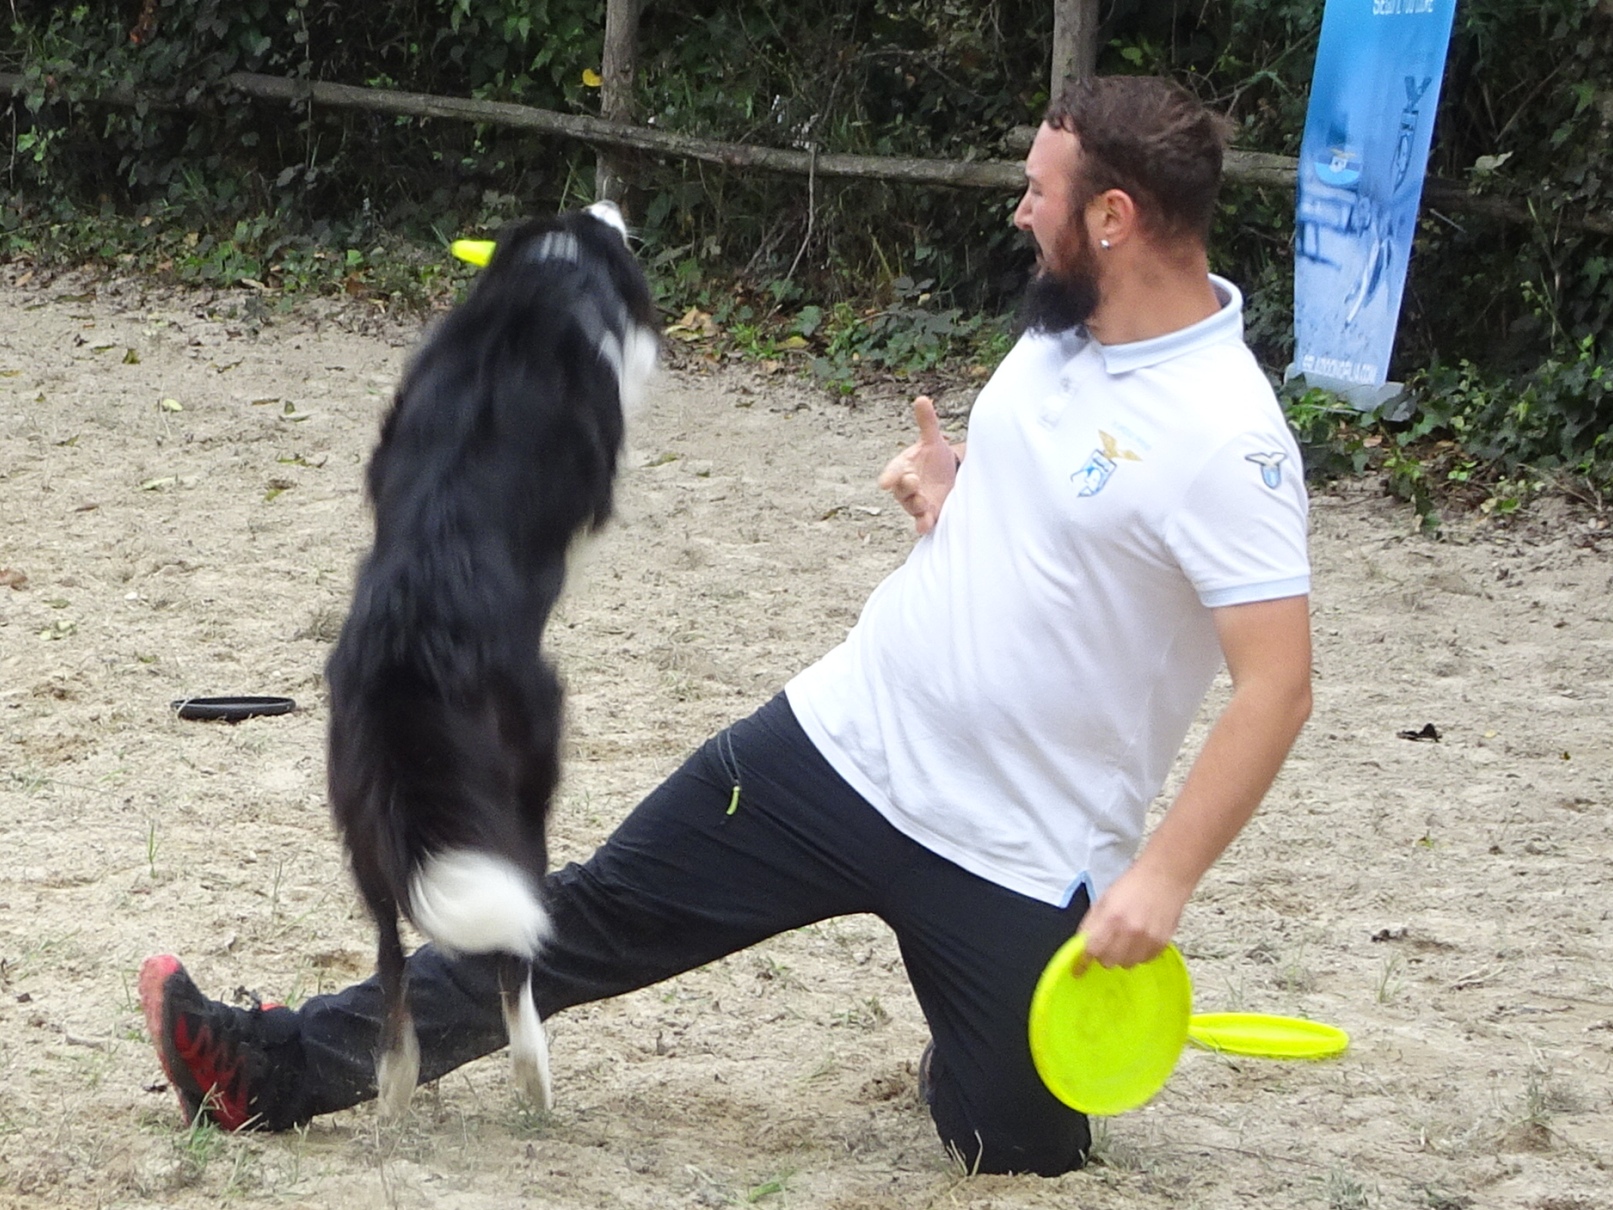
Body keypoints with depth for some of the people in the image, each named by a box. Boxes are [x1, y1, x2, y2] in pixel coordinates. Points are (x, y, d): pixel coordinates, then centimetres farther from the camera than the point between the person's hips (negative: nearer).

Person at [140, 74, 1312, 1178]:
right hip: (845, 738, 7)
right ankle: (286, 1069, 13)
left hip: (1017, 865, -7)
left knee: (1018, 1154, 2)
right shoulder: (1063, 330, 2)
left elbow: (1279, 683, -25)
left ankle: (972, 1066, 37)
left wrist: (1164, 877, -29)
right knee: (598, 913, 7)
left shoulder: (1226, 439, -24)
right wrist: (951, 490, 0)